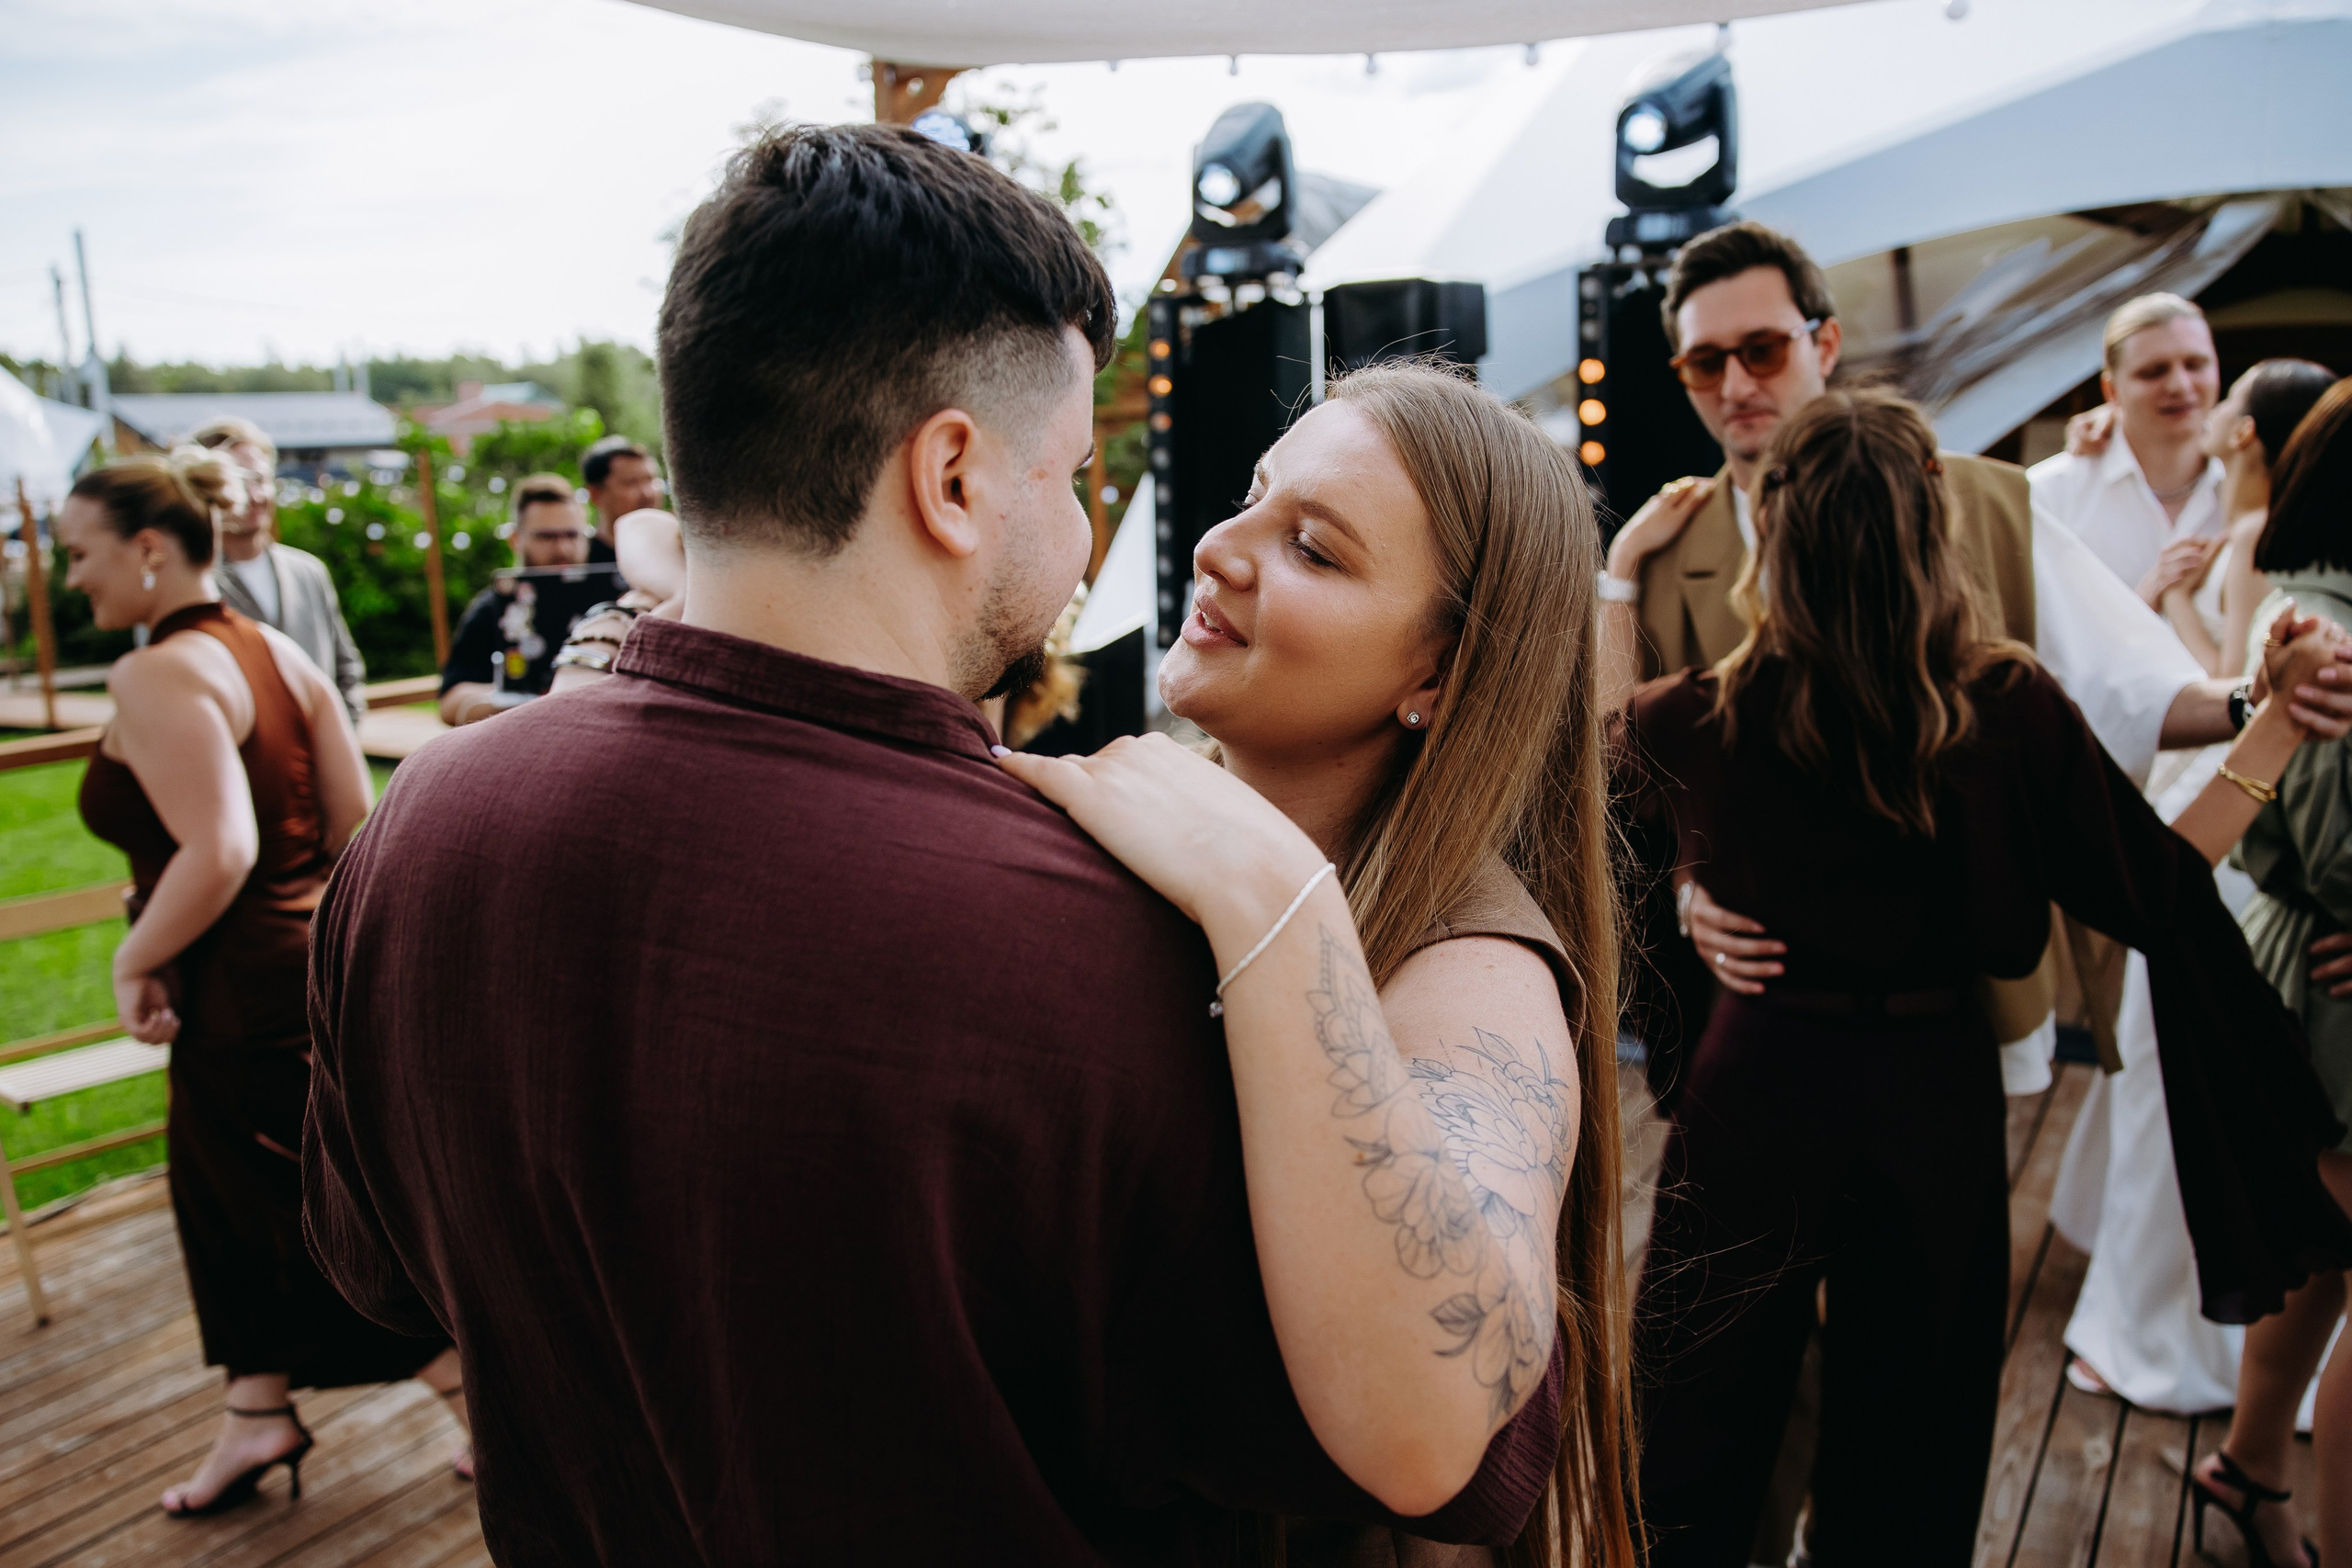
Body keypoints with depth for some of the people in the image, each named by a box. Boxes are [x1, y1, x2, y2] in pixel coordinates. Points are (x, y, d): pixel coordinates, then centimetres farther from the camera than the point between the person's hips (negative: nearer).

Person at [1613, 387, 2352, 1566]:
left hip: (1757, 1085, -1)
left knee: (1704, 1431, 19)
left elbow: (1601, 737, 8)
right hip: (1937, 1098, 1)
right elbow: (2162, 892, -6)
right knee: (1906, 1444, 21)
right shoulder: (2011, 708, -15)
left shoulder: (1703, 718, -15)